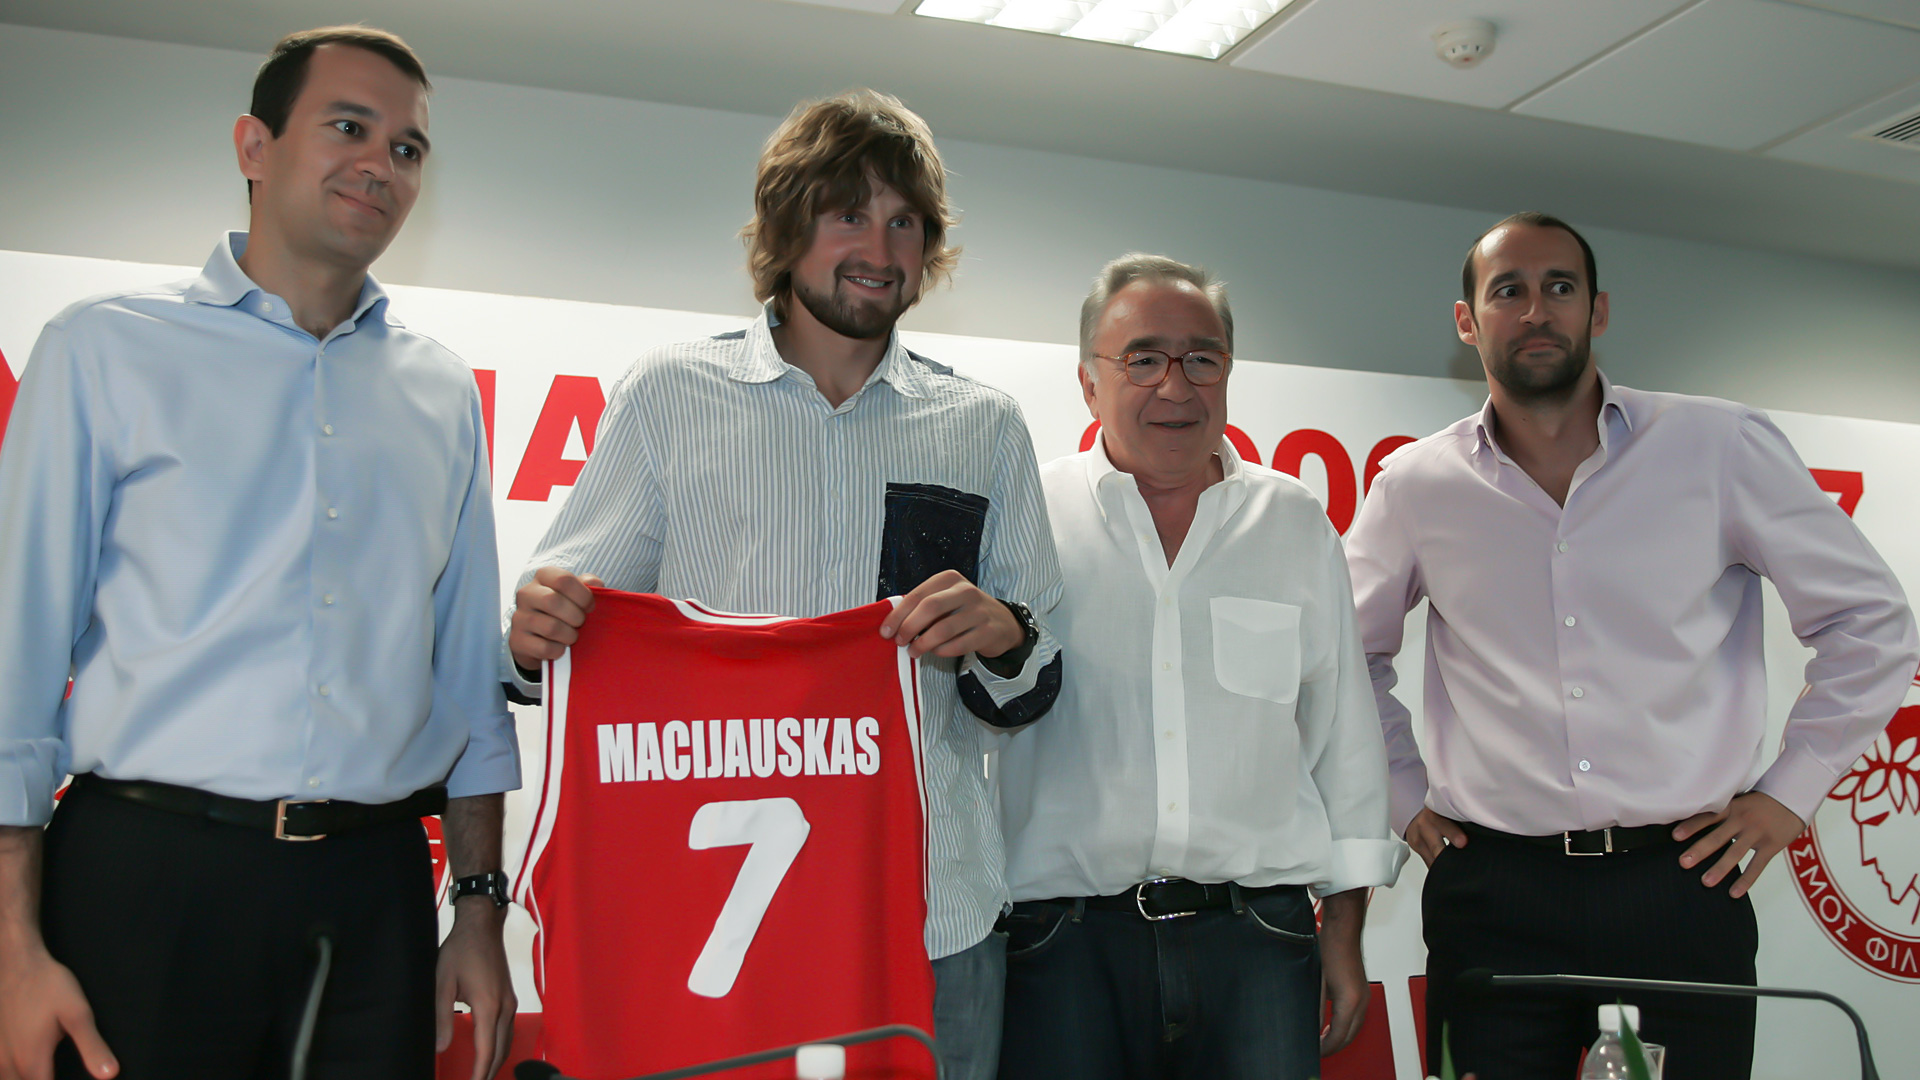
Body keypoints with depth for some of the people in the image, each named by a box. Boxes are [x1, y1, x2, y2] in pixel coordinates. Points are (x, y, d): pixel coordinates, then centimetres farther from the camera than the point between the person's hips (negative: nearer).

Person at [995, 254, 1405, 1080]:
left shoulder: (1296, 524, 10)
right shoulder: (1028, 521, 2)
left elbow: (1344, 735, 12)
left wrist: (1345, 927, 11)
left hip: (1258, 939, 2)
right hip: (1065, 943, -2)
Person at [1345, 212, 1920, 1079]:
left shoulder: (1721, 447, 0)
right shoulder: (1416, 486, 3)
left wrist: (1791, 789, 3)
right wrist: (1403, 797, 10)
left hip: (1682, 880, 0)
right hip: (1494, 892, 1)